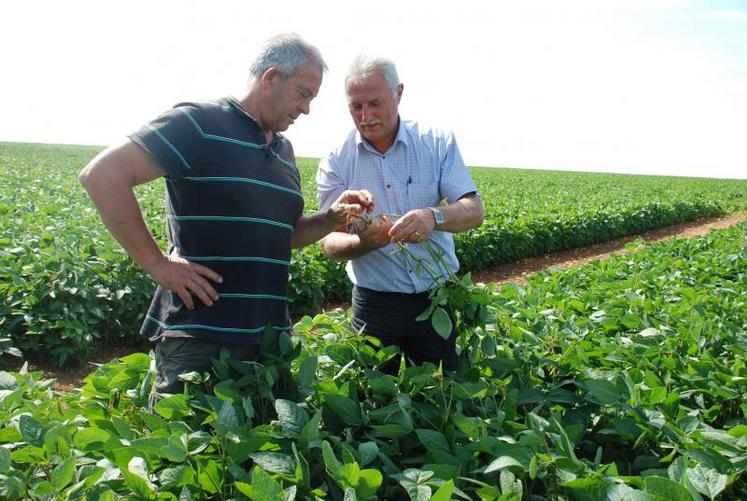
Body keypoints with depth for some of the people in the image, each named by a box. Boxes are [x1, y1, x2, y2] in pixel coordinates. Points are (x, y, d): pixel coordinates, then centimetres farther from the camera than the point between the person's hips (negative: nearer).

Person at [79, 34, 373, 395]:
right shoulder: (200, 123, -10)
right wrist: (157, 264, -16)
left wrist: (331, 218, 4)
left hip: (269, 336, 8)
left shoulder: (284, 151, 15)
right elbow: (101, 175, -16)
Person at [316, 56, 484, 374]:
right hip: (375, 303, 0)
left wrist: (434, 217, -31)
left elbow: (474, 212, -9)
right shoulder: (336, 163, -4)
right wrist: (363, 242, -29)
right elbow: (329, 243, -6)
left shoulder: (437, 143, -2)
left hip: (438, 299, 1)